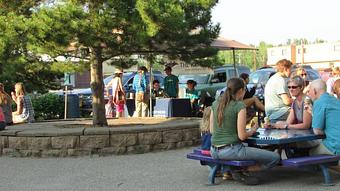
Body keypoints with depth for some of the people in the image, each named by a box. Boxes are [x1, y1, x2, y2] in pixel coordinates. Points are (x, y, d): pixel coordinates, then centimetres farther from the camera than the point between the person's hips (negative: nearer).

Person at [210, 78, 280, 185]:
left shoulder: (215, 104, 8)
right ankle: (239, 171, -4)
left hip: (214, 151, 8)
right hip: (231, 150, -7)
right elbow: (242, 136, -13)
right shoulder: (239, 106, -10)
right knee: (275, 157, -2)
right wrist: (251, 131, 7)